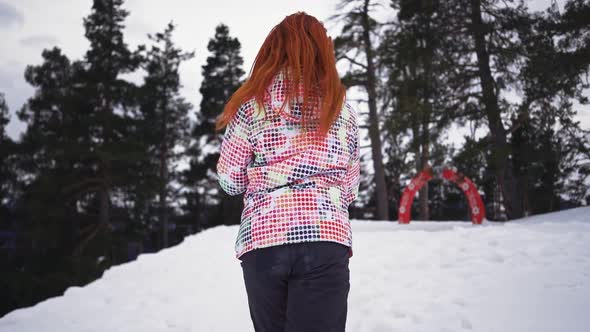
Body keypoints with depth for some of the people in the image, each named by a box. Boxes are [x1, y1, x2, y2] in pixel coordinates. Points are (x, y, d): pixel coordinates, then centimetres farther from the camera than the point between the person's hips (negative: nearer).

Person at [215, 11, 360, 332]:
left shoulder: (251, 102, 5)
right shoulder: (341, 107, 9)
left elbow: (229, 179, 6)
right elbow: (350, 187, 11)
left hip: (262, 239, 0)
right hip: (325, 238, 0)